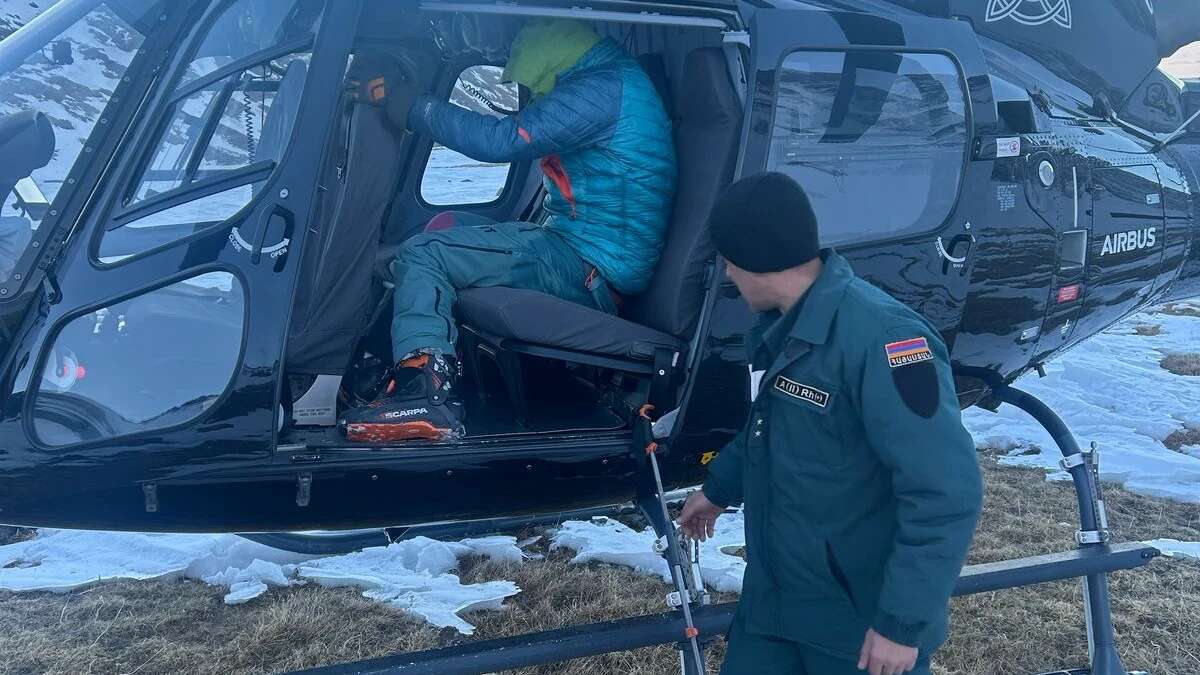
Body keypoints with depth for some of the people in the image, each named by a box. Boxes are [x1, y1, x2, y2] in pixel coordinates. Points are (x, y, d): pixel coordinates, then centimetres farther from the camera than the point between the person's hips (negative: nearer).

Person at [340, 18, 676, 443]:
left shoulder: (602, 88, -14)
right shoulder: (615, 80, 17)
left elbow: (501, 140, -19)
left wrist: (409, 106, -11)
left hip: (590, 268, -11)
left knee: (422, 255, -12)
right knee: (448, 228, 20)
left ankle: (424, 388, -28)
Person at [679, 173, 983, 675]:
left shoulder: (880, 338, -27)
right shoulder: (781, 326, 4)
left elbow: (946, 495, -28)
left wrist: (903, 622, -25)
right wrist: (718, 489, 30)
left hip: (862, 627, -8)